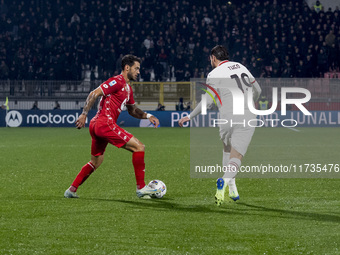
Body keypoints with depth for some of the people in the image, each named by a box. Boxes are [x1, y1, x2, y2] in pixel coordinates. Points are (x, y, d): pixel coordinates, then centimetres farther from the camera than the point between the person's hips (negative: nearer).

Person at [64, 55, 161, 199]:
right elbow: (94, 94, -15)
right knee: (139, 147, -10)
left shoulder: (128, 89, 21)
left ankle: (71, 190, 22)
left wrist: (148, 116, 15)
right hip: (105, 123, -11)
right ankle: (141, 188, -8)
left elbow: (132, 110, 30)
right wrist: (84, 115, -20)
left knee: (96, 162, 22)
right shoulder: (117, 81, -10)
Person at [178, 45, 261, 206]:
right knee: (236, 156, -5)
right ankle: (226, 181, -34)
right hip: (247, 119, 2)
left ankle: (231, 187, 17)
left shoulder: (214, 74, -1)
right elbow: (257, 90, 22)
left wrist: (190, 116, -2)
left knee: (227, 149, 23)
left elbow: (208, 101, -10)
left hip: (228, 119, -2)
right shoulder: (240, 67, 15)